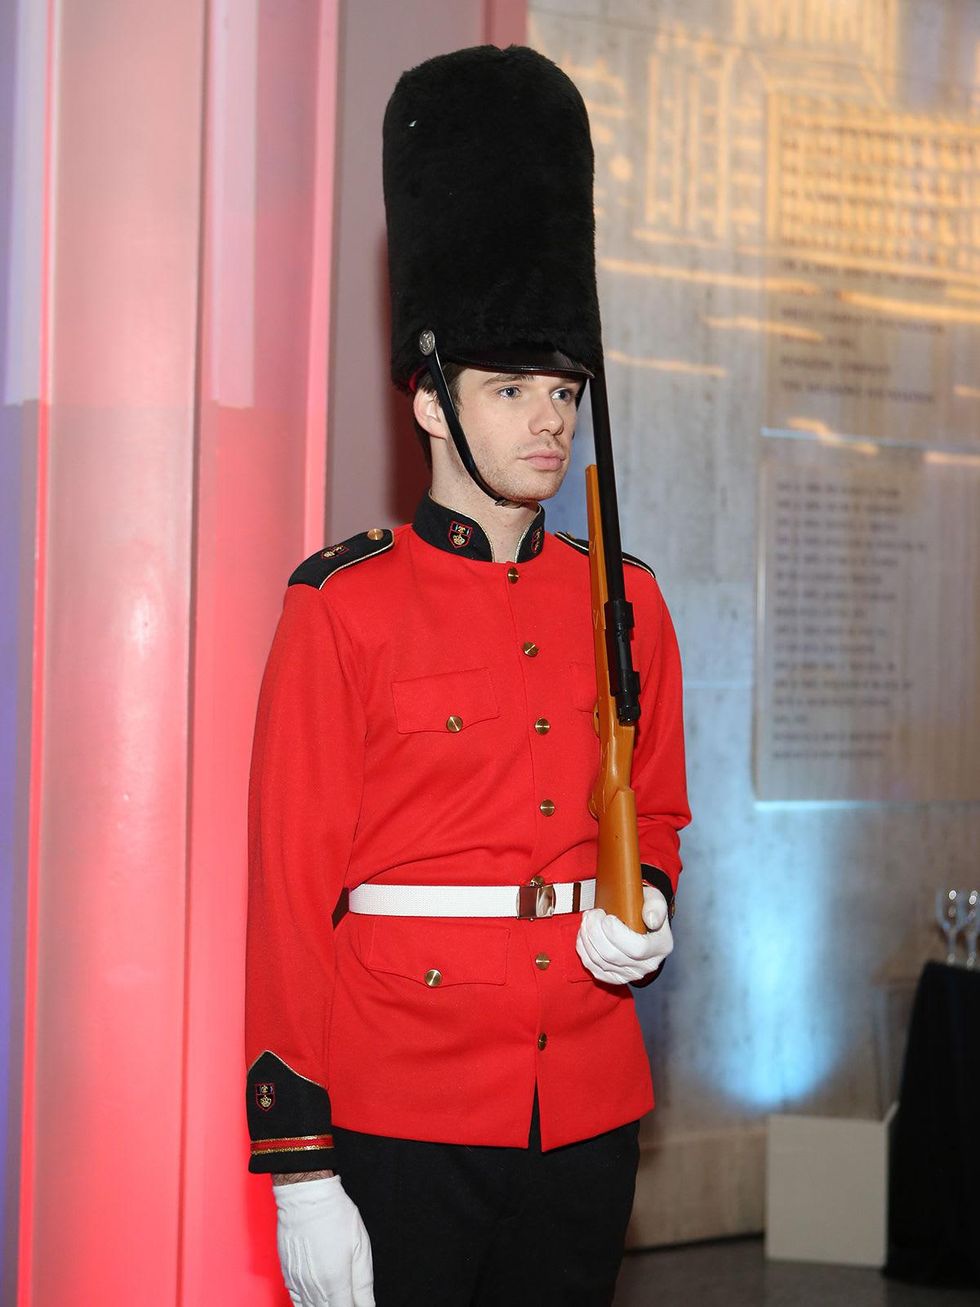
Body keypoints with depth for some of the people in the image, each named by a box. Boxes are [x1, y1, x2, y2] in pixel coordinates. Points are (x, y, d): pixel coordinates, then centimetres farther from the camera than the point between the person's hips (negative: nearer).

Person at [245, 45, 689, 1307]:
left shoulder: (625, 605, 8)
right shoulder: (343, 606, -7)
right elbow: (293, 883, -8)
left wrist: (648, 905, -4)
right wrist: (299, 1167, -11)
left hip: (590, 1111, 5)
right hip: (402, 1120, -4)